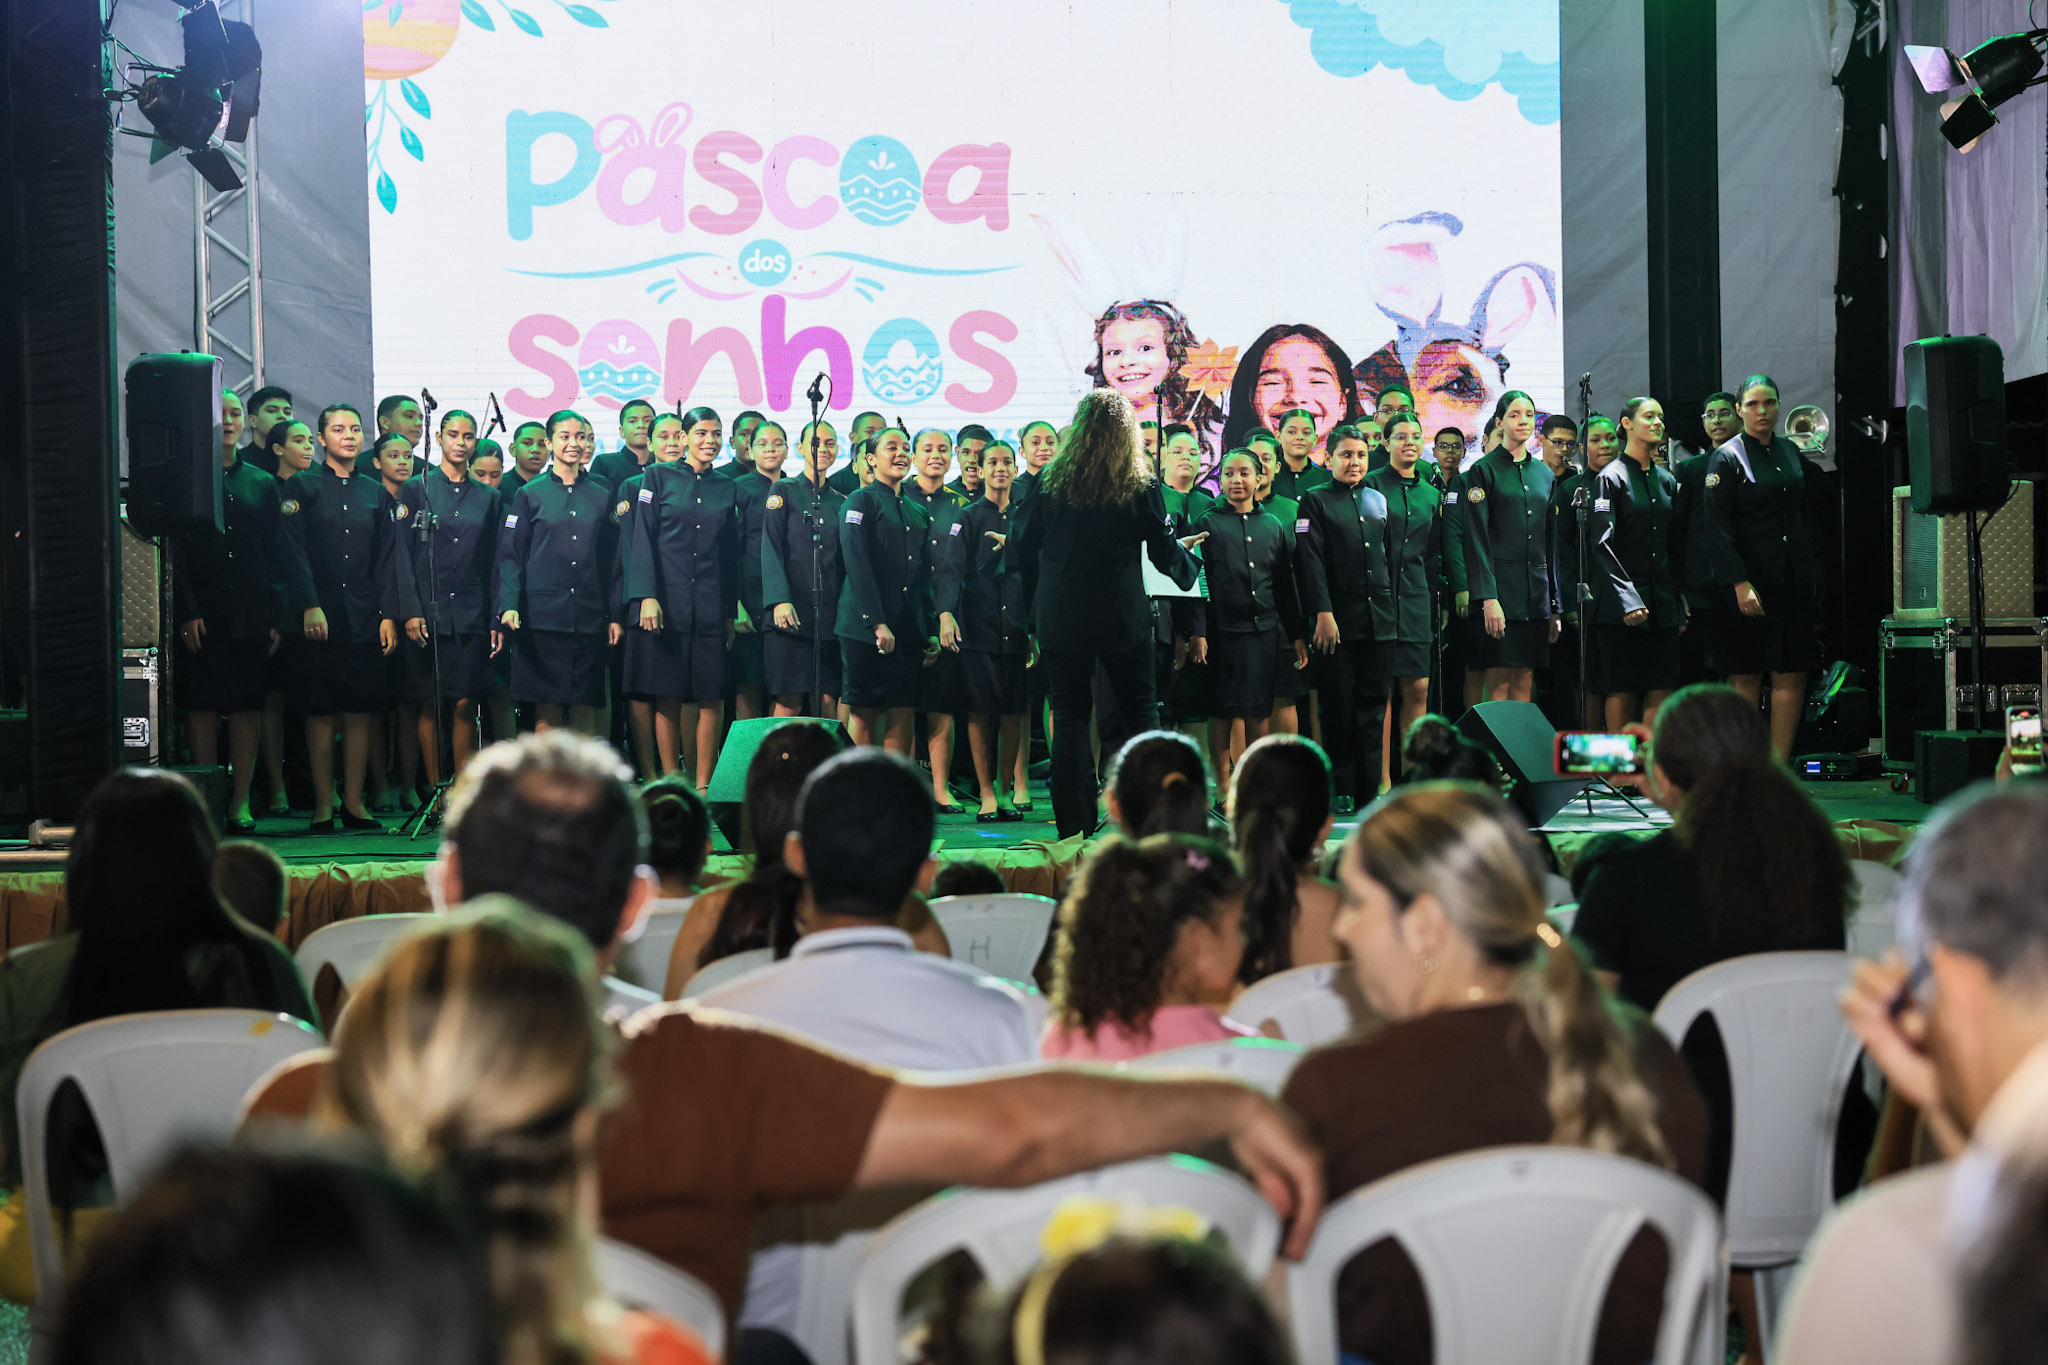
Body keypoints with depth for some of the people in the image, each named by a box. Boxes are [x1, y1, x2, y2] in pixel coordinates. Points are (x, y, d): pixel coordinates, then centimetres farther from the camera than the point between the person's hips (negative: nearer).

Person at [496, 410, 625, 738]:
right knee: (546, 710, -4)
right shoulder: (529, 495, 5)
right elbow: (510, 557, 1)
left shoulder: (600, 497, 13)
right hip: (542, 618, -3)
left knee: (585, 708, 1)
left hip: (589, 620, 3)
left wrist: (614, 615, 8)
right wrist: (509, 607, -11)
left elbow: (609, 562, 15)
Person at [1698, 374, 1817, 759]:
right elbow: (1717, 528, -12)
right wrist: (1740, 583, -20)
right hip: (1748, 580, -6)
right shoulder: (1727, 458, -6)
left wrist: (1812, 574, 14)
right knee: (1746, 676, -3)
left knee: (1793, 675, 2)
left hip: (1793, 579, 6)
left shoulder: (1789, 451, 13)